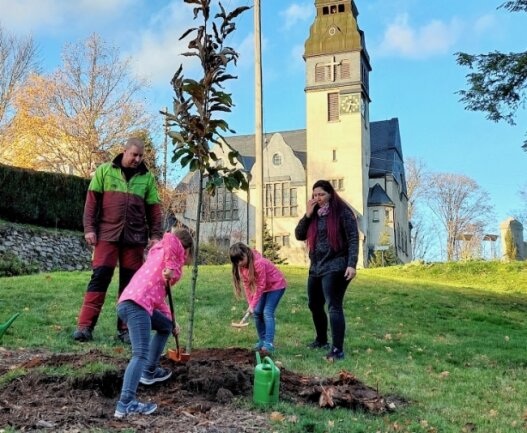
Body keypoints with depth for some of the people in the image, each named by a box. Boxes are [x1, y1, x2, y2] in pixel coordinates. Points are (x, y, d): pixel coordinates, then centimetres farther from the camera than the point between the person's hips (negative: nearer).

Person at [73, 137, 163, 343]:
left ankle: (125, 328, 11)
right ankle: (85, 326, -2)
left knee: (130, 282, 4)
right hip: (107, 235, -2)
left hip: (135, 237, 2)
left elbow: (154, 209, 10)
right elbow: (92, 200, 3)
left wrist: (156, 235, 2)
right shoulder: (104, 171, 5)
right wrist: (89, 228, -4)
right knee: (100, 278, -6)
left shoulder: (147, 177, 10)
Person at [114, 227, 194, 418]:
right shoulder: (175, 250, 9)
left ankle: (150, 371, 34)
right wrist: (171, 267, -14)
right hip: (135, 304, -9)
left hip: (128, 302, 9)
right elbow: (169, 238, -18)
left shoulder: (160, 254, 33)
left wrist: (171, 320, 35)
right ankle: (125, 403, -28)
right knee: (141, 353, -17)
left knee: (166, 326, 28)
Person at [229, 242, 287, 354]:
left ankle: (269, 343, -22)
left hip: (276, 285, -8)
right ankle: (262, 340, 13)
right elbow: (247, 284, -4)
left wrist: (253, 305, -24)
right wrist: (250, 303, -10)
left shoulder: (258, 263, -33)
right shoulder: (241, 266, -9)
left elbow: (261, 285, -28)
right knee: (257, 312, 3)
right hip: (264, 287, 8)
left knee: (267, 312, -19)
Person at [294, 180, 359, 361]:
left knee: (333, 306, -13)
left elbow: (353, 238, -13)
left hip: (335, 267, -8)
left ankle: (337, 349, -12)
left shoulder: (342, 212, -8)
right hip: (316, 267, 8)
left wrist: (352, 264, -23)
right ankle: (321, 340, 36)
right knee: (314, 305, 18)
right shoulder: (314, 214, 11)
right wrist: (307, 215, -6)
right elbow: (299, 235, 7)